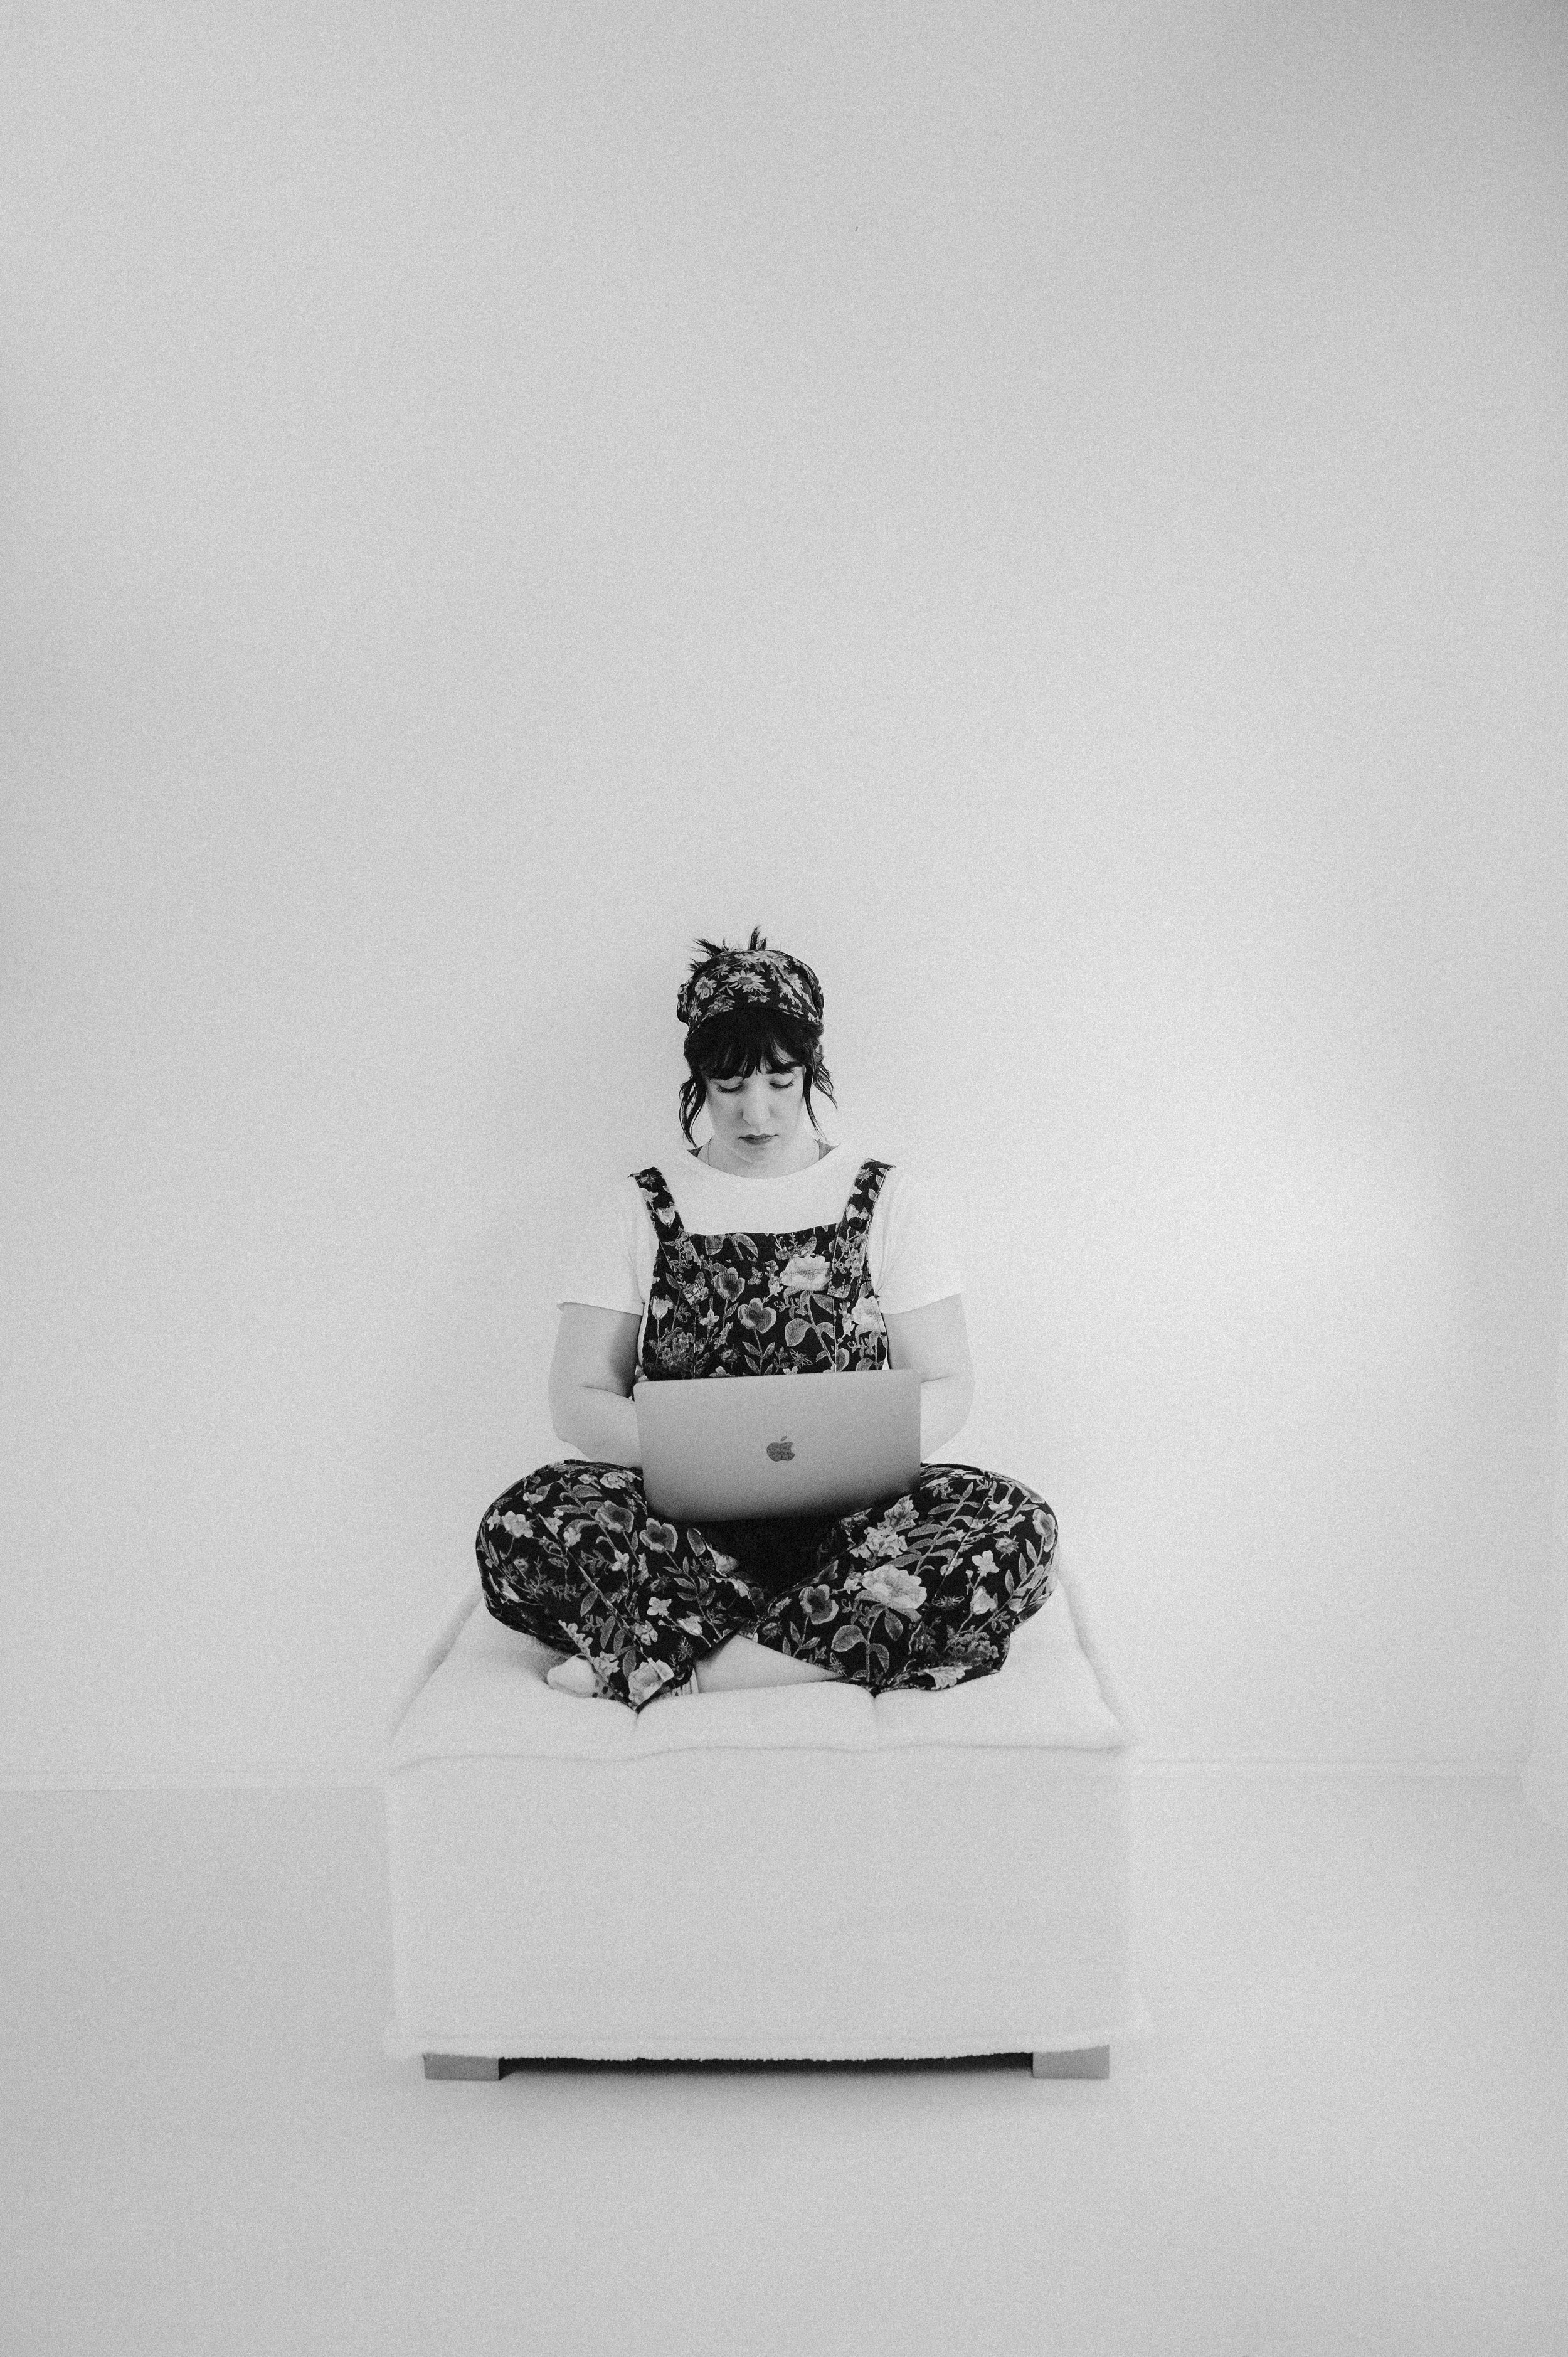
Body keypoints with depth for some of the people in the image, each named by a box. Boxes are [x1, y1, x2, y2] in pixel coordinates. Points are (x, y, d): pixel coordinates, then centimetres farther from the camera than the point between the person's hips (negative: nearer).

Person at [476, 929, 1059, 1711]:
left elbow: (947, 1389, 5)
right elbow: (576, 1401, 3)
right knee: (522, 1526, -30)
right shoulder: (640, 1209, 10)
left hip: (849, 1512, 1)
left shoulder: (882, 1198, 10)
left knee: (1017, 1528, -30)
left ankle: (674, 1665, -28)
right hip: (683, 1522, -1)